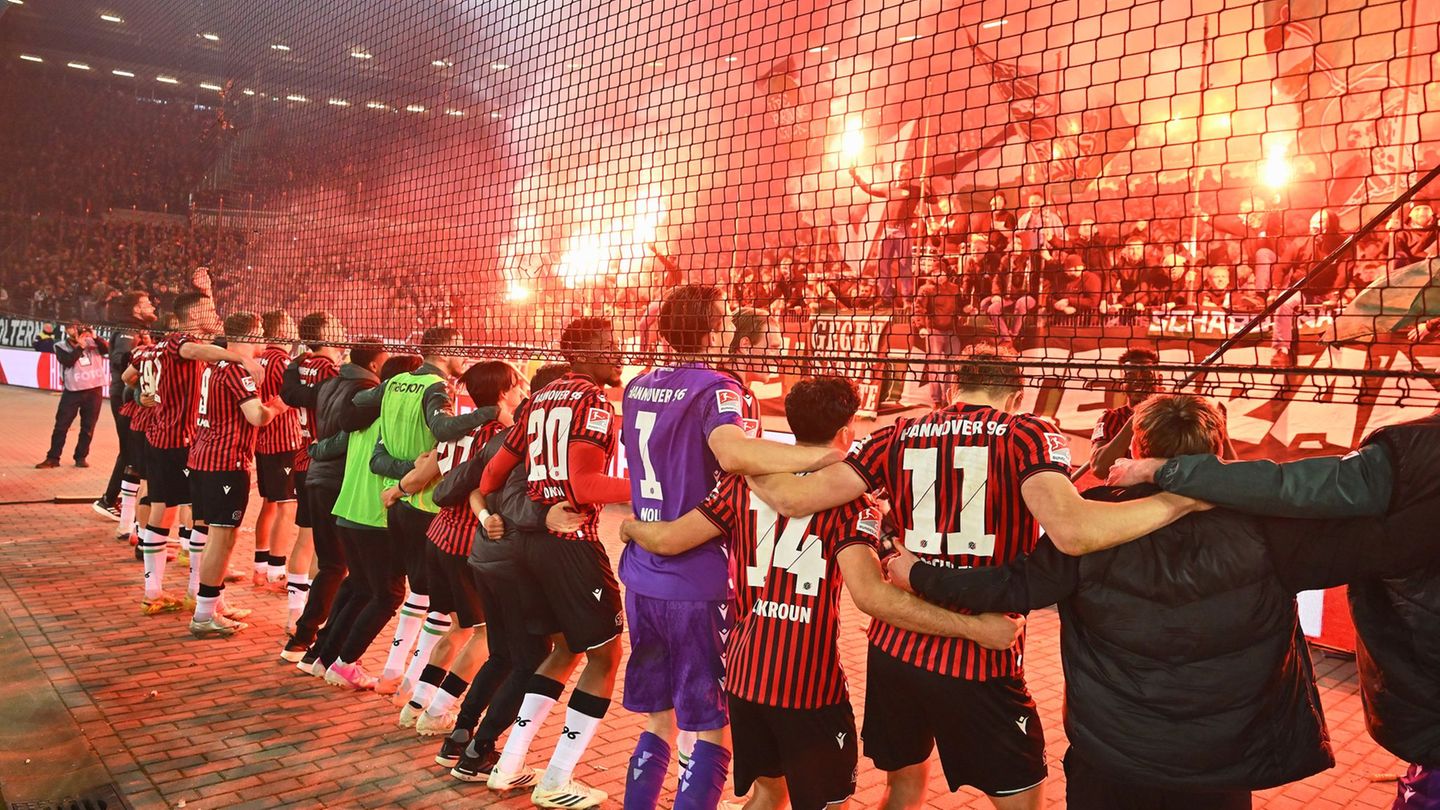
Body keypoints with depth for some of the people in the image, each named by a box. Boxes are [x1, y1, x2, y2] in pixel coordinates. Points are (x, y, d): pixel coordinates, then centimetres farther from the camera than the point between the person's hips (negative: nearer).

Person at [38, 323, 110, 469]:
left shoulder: (91, 342, 7)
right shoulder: (61, 346, 2)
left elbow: (106, 350, -8)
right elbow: (68, 361, -13)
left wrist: (95, 337, -20)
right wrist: (79, 346, -18)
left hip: (94, 390, 1)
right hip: (72, 391, -1)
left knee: (88, 427, 7)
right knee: (61, 425, 0)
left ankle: (81, 457, 17)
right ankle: (53, 458, 7)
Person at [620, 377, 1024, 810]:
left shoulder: (745, 482, 0)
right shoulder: (848, 501, -12)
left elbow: (668, 540, 0)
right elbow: (870, 594, -26)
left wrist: (631, 526, 22)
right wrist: (975, 626, -24)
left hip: (743, 673, 5)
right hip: (809, 684, -4)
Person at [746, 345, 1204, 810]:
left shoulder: (898, 436, 4)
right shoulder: (1027, 435, -6)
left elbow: (794, 500, -1)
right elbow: (1072, 531, -24)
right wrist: (1189, 496, -17)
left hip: (894, 648, 4)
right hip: (978, 660, -4)